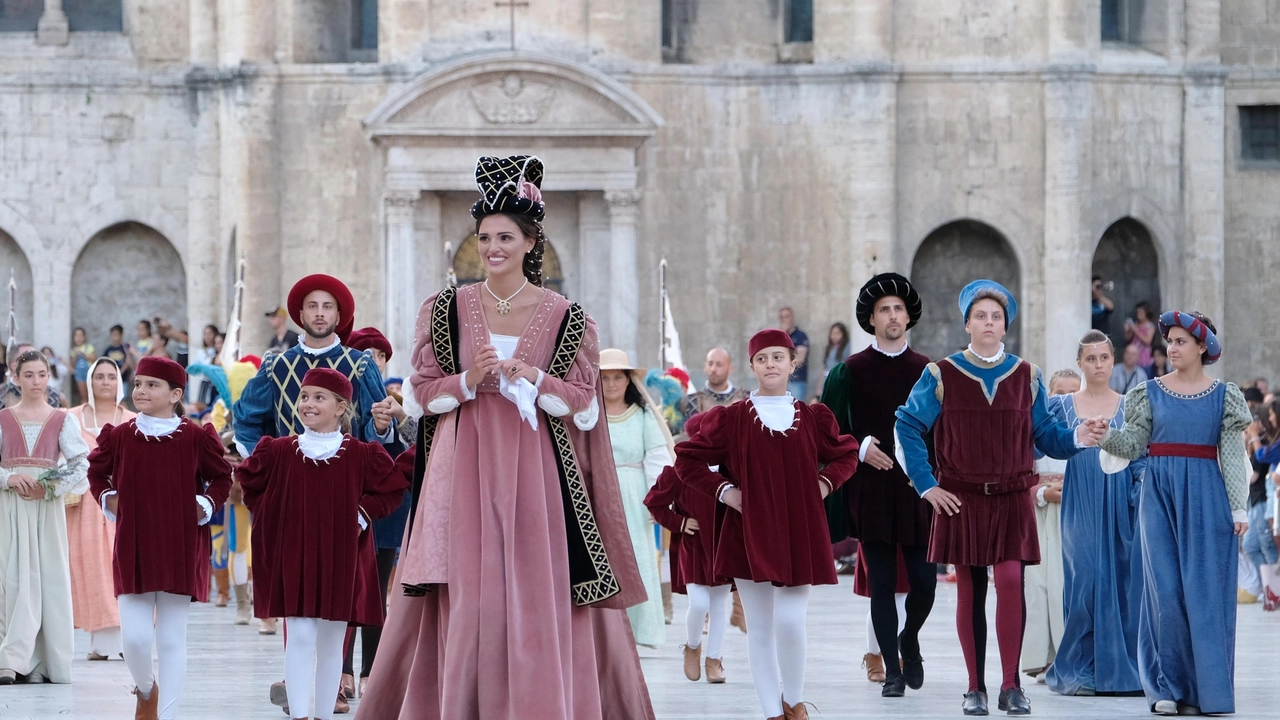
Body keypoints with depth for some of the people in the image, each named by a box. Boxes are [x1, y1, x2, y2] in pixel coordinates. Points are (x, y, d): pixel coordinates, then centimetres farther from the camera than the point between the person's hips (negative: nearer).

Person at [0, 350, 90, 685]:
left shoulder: (62, 421, 5)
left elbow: (82, 465, -1)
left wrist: (50, 488, -12)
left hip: (48, 508, 0)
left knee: (49, 579, -2)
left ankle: (43, 664, 2)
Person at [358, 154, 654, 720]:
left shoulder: (566, 319, 2)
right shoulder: (446, 310, 6)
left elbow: (586, 406, 1)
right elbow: (424, 391, 6)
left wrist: (534, 379, -15)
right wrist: (467, 381, -14)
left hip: (536, 475, -1)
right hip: (464, 470, 1)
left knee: (538, 597, -4)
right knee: (465, 599, -2)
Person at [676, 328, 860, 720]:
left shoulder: (814, 418, 6)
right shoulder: (731, 418, 1)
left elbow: (846, 455, 20)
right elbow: (687, 459, 6)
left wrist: (824, 483, 3)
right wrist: (722, 490, -3)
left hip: (798, 533, 0)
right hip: (750, 533, 0)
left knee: (790, 621, -10)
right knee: (760, 627, 1)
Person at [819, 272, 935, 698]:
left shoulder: (926, 371, 7)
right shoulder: (851, 372, 4)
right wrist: (860, 447, -13)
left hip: (918, 490, 1)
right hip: (871, 490, -1)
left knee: (924, 581, -3)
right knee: (882, 583, 0)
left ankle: (909, 640, 27)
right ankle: (892, 670, 9)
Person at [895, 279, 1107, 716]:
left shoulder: (1026, 376, 7)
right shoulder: (941, 376, 1)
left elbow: (1044, 435, 9)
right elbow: (908, 427, 3)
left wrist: (1077, 438, -11)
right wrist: (926, 485, -2)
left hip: (1012, 500, 0)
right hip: (962, 500, 0)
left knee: (1011, 581, -14)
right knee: (970, 590, 1)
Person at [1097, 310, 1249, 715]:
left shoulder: (1223, 395, 5)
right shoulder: (1150, 392, 8)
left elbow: (1232, 454, 2)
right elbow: (1134, 443, 4)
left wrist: (1239, 506, -4)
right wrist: (1106, 436, -15)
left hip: (1206, 495, -1)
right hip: (1160, 495, 1)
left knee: (1205, 590, -3)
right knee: (1165, 589, -3)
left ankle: (1203, 688, 2)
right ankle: (1168, 687, 3)